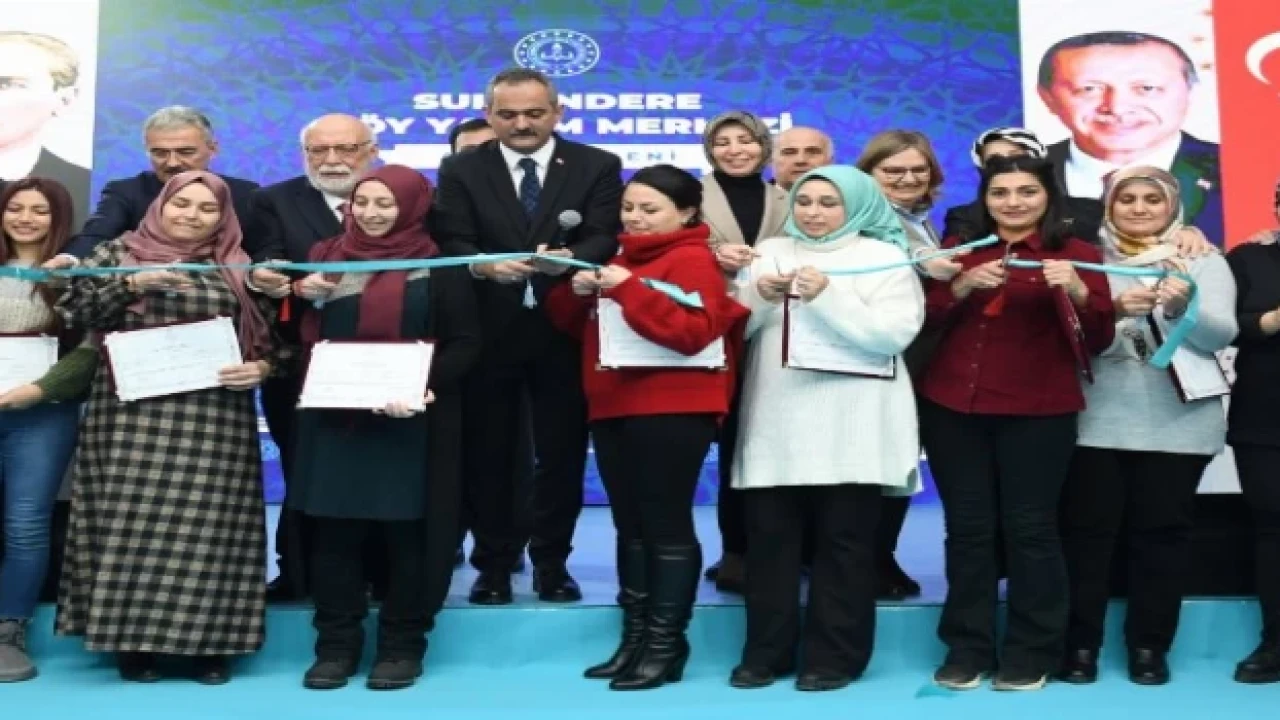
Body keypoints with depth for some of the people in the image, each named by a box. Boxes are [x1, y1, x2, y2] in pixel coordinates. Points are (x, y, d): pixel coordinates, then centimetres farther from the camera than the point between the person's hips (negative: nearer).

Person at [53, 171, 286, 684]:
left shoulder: (240, 269, 10)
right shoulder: (118, 253, 8)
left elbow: (273, 335, 12)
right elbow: (73, 311, -2)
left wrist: (261, 367, -8)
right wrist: (133, 284, -14)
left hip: (217, 416, 1)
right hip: (133, 412, -1)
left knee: (209, 526, 0)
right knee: (132, 521, -1)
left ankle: (211, 640, 10)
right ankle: (133, 639, 12)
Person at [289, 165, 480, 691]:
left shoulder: (441, 268, 0)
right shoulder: (324, 260, 11)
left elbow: (465, 345, -4)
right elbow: (299, 337, 15)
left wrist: (425, 387, -20)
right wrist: (304, 298, -5)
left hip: (411, 424, -3)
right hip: (334, 420, 3)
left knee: (407, 531, 2)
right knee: (334, 531, 4)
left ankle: (402, 646, 13)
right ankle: (337, 645, 15)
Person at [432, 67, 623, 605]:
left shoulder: (597, 167, 3)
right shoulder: (461, 170, 4)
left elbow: (605, 239, -9)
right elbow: (451, 243, -7)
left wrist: (568, 257, -31)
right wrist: (485, 264, -29)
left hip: (564, 330, 0)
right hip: (487, 330, 0)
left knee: (563, 450, 7)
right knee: (488, 451, 7)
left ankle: (552, 561, 22)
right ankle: (494, 563, 21)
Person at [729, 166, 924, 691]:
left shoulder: (884, 258, 4)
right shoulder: (769, 252, 14)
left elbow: (893, 335, -10)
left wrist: (828, 297, -19)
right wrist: (759, 297, -11)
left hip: (851, 428, -3)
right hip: (777, 423, 3)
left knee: (843, 543, 1)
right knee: (769, 538, 3)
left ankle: (834, 657, 11)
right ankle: (766, 652, 14)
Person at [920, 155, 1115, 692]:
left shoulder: (1077, 253, 2)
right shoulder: (959, 249, 11)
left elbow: (1098, 343, -3)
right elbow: (922, 322, 3)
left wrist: (1077, 291, -20)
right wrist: (961, 286, -12)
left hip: (1038, 412, -2)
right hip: (951, 406, 3)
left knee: (1030, 527, -2)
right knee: (967, 527, 5)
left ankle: (1031, 654, 10)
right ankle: (967, 649, 13)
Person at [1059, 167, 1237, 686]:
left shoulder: (1204, 261, 7)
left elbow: (1220, 335, -5)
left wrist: (1183, 307, -25)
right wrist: (1113, 309, -24)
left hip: (1179, 424, 1)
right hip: (1097, 421, 0)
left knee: (1162, 531, 4)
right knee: (1087, 530, 0)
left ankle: (1149, 645, 16)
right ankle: (1080, 644, 10)